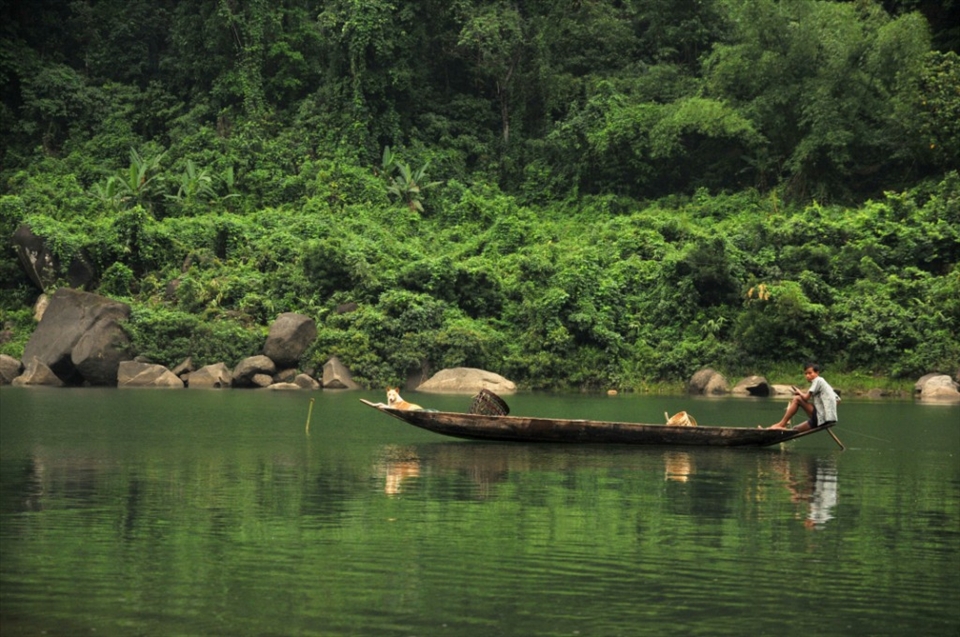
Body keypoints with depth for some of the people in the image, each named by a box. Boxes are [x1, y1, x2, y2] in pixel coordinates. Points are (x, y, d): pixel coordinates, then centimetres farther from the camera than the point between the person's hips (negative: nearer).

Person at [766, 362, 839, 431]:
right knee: (795, 430, 14)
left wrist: (799, 392, 7)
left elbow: (806, 397, -15)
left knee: (797, 399, -10)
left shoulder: (818, 380, -7)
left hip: (822, 417, -10)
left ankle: (781, 424, -4)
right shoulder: (822, 381, 21)